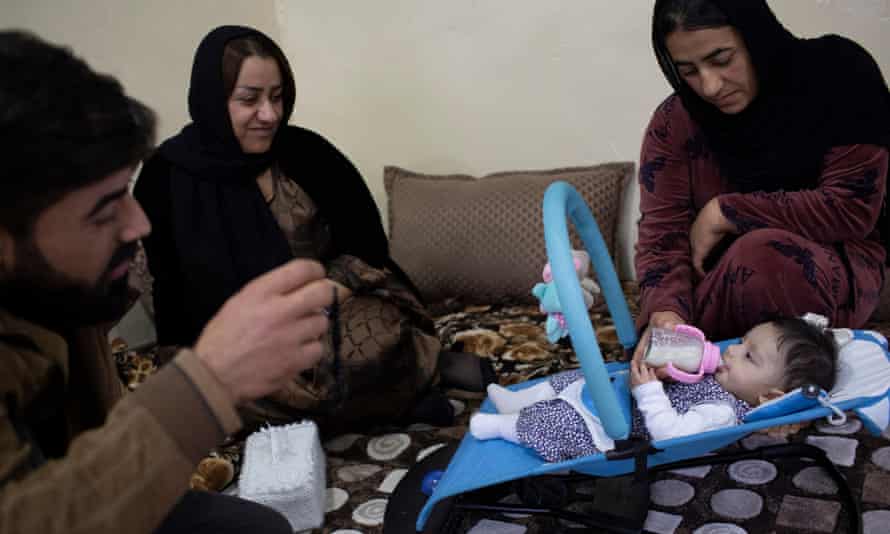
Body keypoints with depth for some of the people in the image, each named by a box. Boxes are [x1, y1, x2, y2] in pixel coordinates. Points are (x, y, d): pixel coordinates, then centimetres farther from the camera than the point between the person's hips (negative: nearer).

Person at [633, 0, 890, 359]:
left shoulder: (837, 73, -13)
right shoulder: (673, 123, -8)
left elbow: (853, 209, -17)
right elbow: (662, 235, -14)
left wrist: (725, 213, -18)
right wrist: (665, 313, -35)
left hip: (837, 266, -1)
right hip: (722, 285, 2)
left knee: (762, 254, -34)